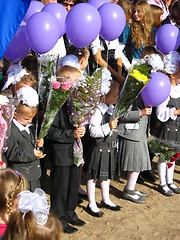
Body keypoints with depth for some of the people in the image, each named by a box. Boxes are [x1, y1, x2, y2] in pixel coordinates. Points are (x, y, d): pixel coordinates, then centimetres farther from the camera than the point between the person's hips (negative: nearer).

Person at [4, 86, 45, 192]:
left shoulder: (30, 127, 9)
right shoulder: (11, 132, -20)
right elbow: (11, 154, -23)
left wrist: (37, 144, 1)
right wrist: (31, 154, -26)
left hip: (34, 175, 9)